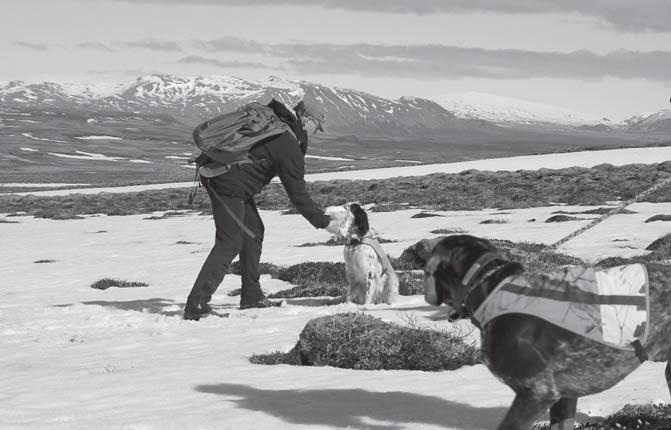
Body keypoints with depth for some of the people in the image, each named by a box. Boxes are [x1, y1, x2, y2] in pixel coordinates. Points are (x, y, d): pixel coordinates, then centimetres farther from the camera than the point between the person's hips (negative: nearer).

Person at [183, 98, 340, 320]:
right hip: (229, 185, -10)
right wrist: (325, 223, 3)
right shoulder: (290, 148, -10)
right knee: (229, 243, -9)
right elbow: (298, 196, -6)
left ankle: (252, 296, 20)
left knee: (253, 231, 16)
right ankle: (195, 305, -14)